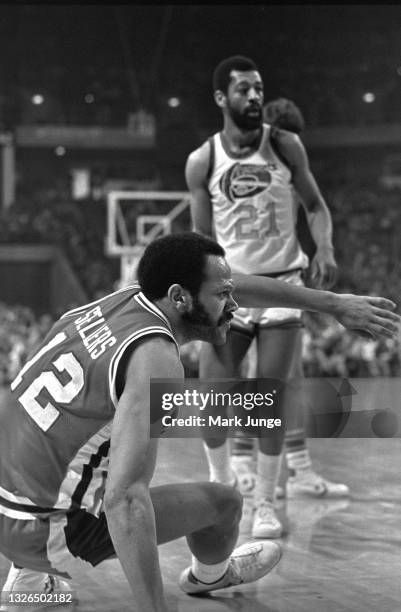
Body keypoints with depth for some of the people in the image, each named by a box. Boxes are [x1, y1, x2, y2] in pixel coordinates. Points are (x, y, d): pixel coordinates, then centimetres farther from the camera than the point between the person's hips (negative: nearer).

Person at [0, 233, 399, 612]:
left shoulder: (124, 299, 2)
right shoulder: (155, 359, -22)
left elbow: (241, 288, 18)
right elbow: (124, 500, -32)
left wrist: (335, 304, 23)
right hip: (45, 532, -8)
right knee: (223, 503, 6)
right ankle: (210, 576, 42)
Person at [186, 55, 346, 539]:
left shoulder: (286, 146, -4)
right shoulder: (201, 162, -4)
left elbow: (315, 205, 6)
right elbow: (202, 239, 4)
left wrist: (324, 248, -13)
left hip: (283, 282, -1)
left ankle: (265, 503, 6)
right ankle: (220, 477, 25)